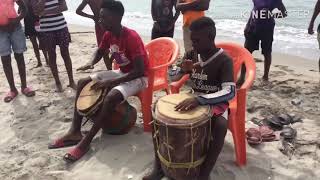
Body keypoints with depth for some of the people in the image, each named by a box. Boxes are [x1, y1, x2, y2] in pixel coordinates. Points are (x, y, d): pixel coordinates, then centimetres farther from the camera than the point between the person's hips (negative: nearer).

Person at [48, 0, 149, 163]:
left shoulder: (131, 37, -27)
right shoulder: (108, 35, -3)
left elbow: (139, 70, -30)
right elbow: (100, 52, 16)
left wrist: (111, 82, -30)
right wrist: (91, 63, -8)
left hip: (138, 77, -8)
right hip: (121, 73, 9)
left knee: (111, 97, -35)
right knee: (83, 83, -1)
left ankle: (86, 141, -20)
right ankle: (75, 132, -3)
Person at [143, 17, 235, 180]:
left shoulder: (224, 60, -17)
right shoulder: (191, 54, -1)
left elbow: (230, 92, -31)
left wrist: (200, 100, -44)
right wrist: (183, 70, -20)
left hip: (215, 102, -5)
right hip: (194, 99, 5)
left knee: (221, 126, -38)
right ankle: (158, 166, -8)